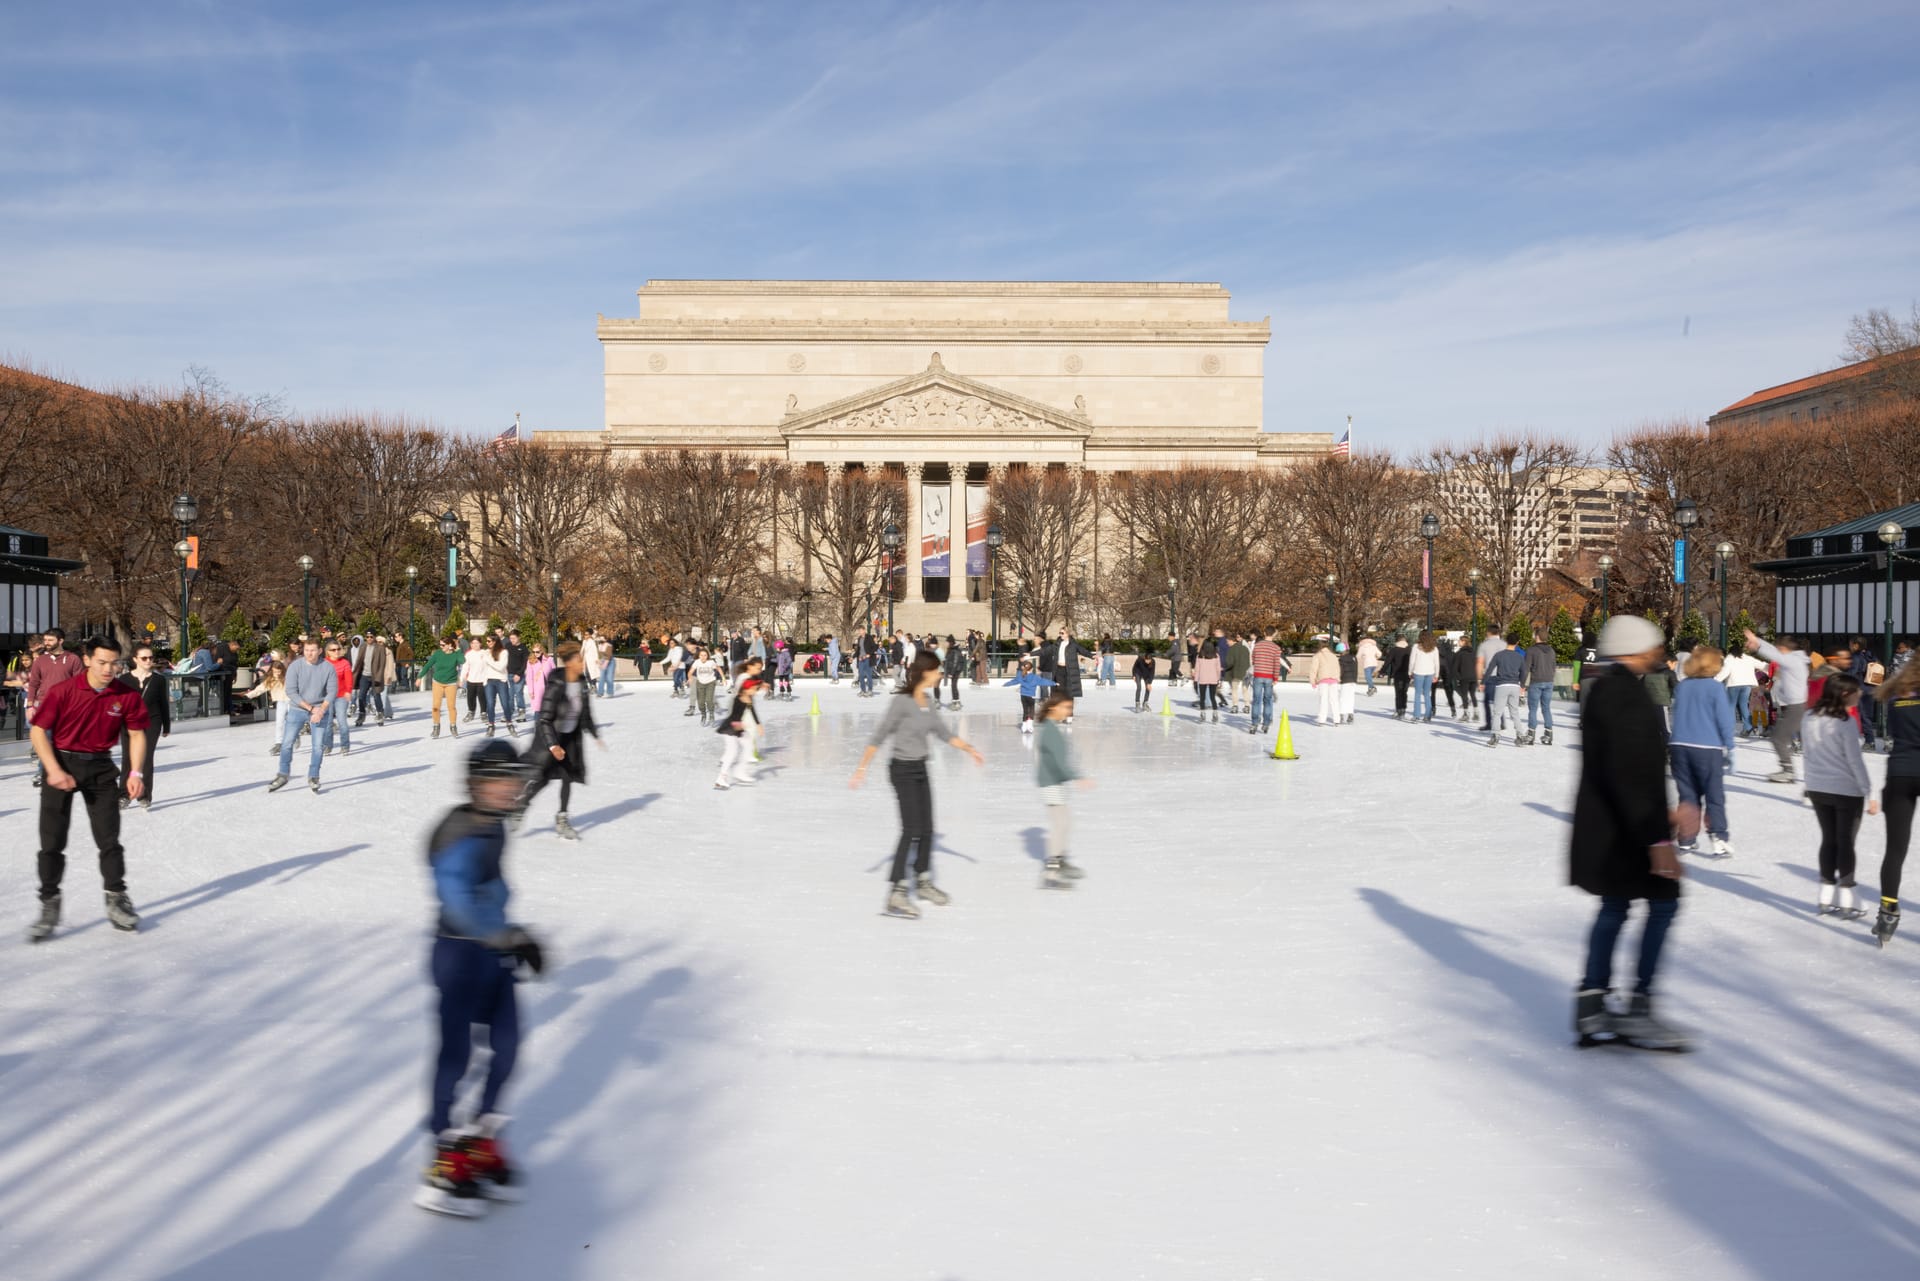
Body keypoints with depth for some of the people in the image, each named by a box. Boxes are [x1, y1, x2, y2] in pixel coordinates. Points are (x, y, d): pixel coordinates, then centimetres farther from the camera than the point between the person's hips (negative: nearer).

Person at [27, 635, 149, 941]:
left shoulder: (127, 695, -9)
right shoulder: (62, 691, -16)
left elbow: (137, 733, 2)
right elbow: (39, 731, -10)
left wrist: (136, 772, -7)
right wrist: (54, 770, -19)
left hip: (100, 767, 2)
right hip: (62, 763, -2)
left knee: (109, 839, 5)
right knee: (52, 842, 0)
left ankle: (116, 900, 18)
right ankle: (49, 906, 12)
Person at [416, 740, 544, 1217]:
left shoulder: (494, 826, 8)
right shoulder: (459, 835, -20)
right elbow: (459, 902, -30)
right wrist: (513, 937, -26)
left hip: (492, 954, 9)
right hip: (460, 957, -9)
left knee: (506, 1045, 10)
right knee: (456, 1053, 0)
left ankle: (481, 1139, 27)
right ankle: (446, 1164, 12)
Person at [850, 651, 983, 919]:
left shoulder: (929, 702, 5)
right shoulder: (901, 701, -18)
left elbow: (943, 733, 15)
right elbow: (879, 736, -15)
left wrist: (970, 749, 13)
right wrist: (862, 768, -15)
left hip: (920, 769, 8)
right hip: (902, 769, -8)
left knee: (927, 829, 13)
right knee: (911, 830, -10)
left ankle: (923, 882, 30)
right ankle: (895, 895, -5)